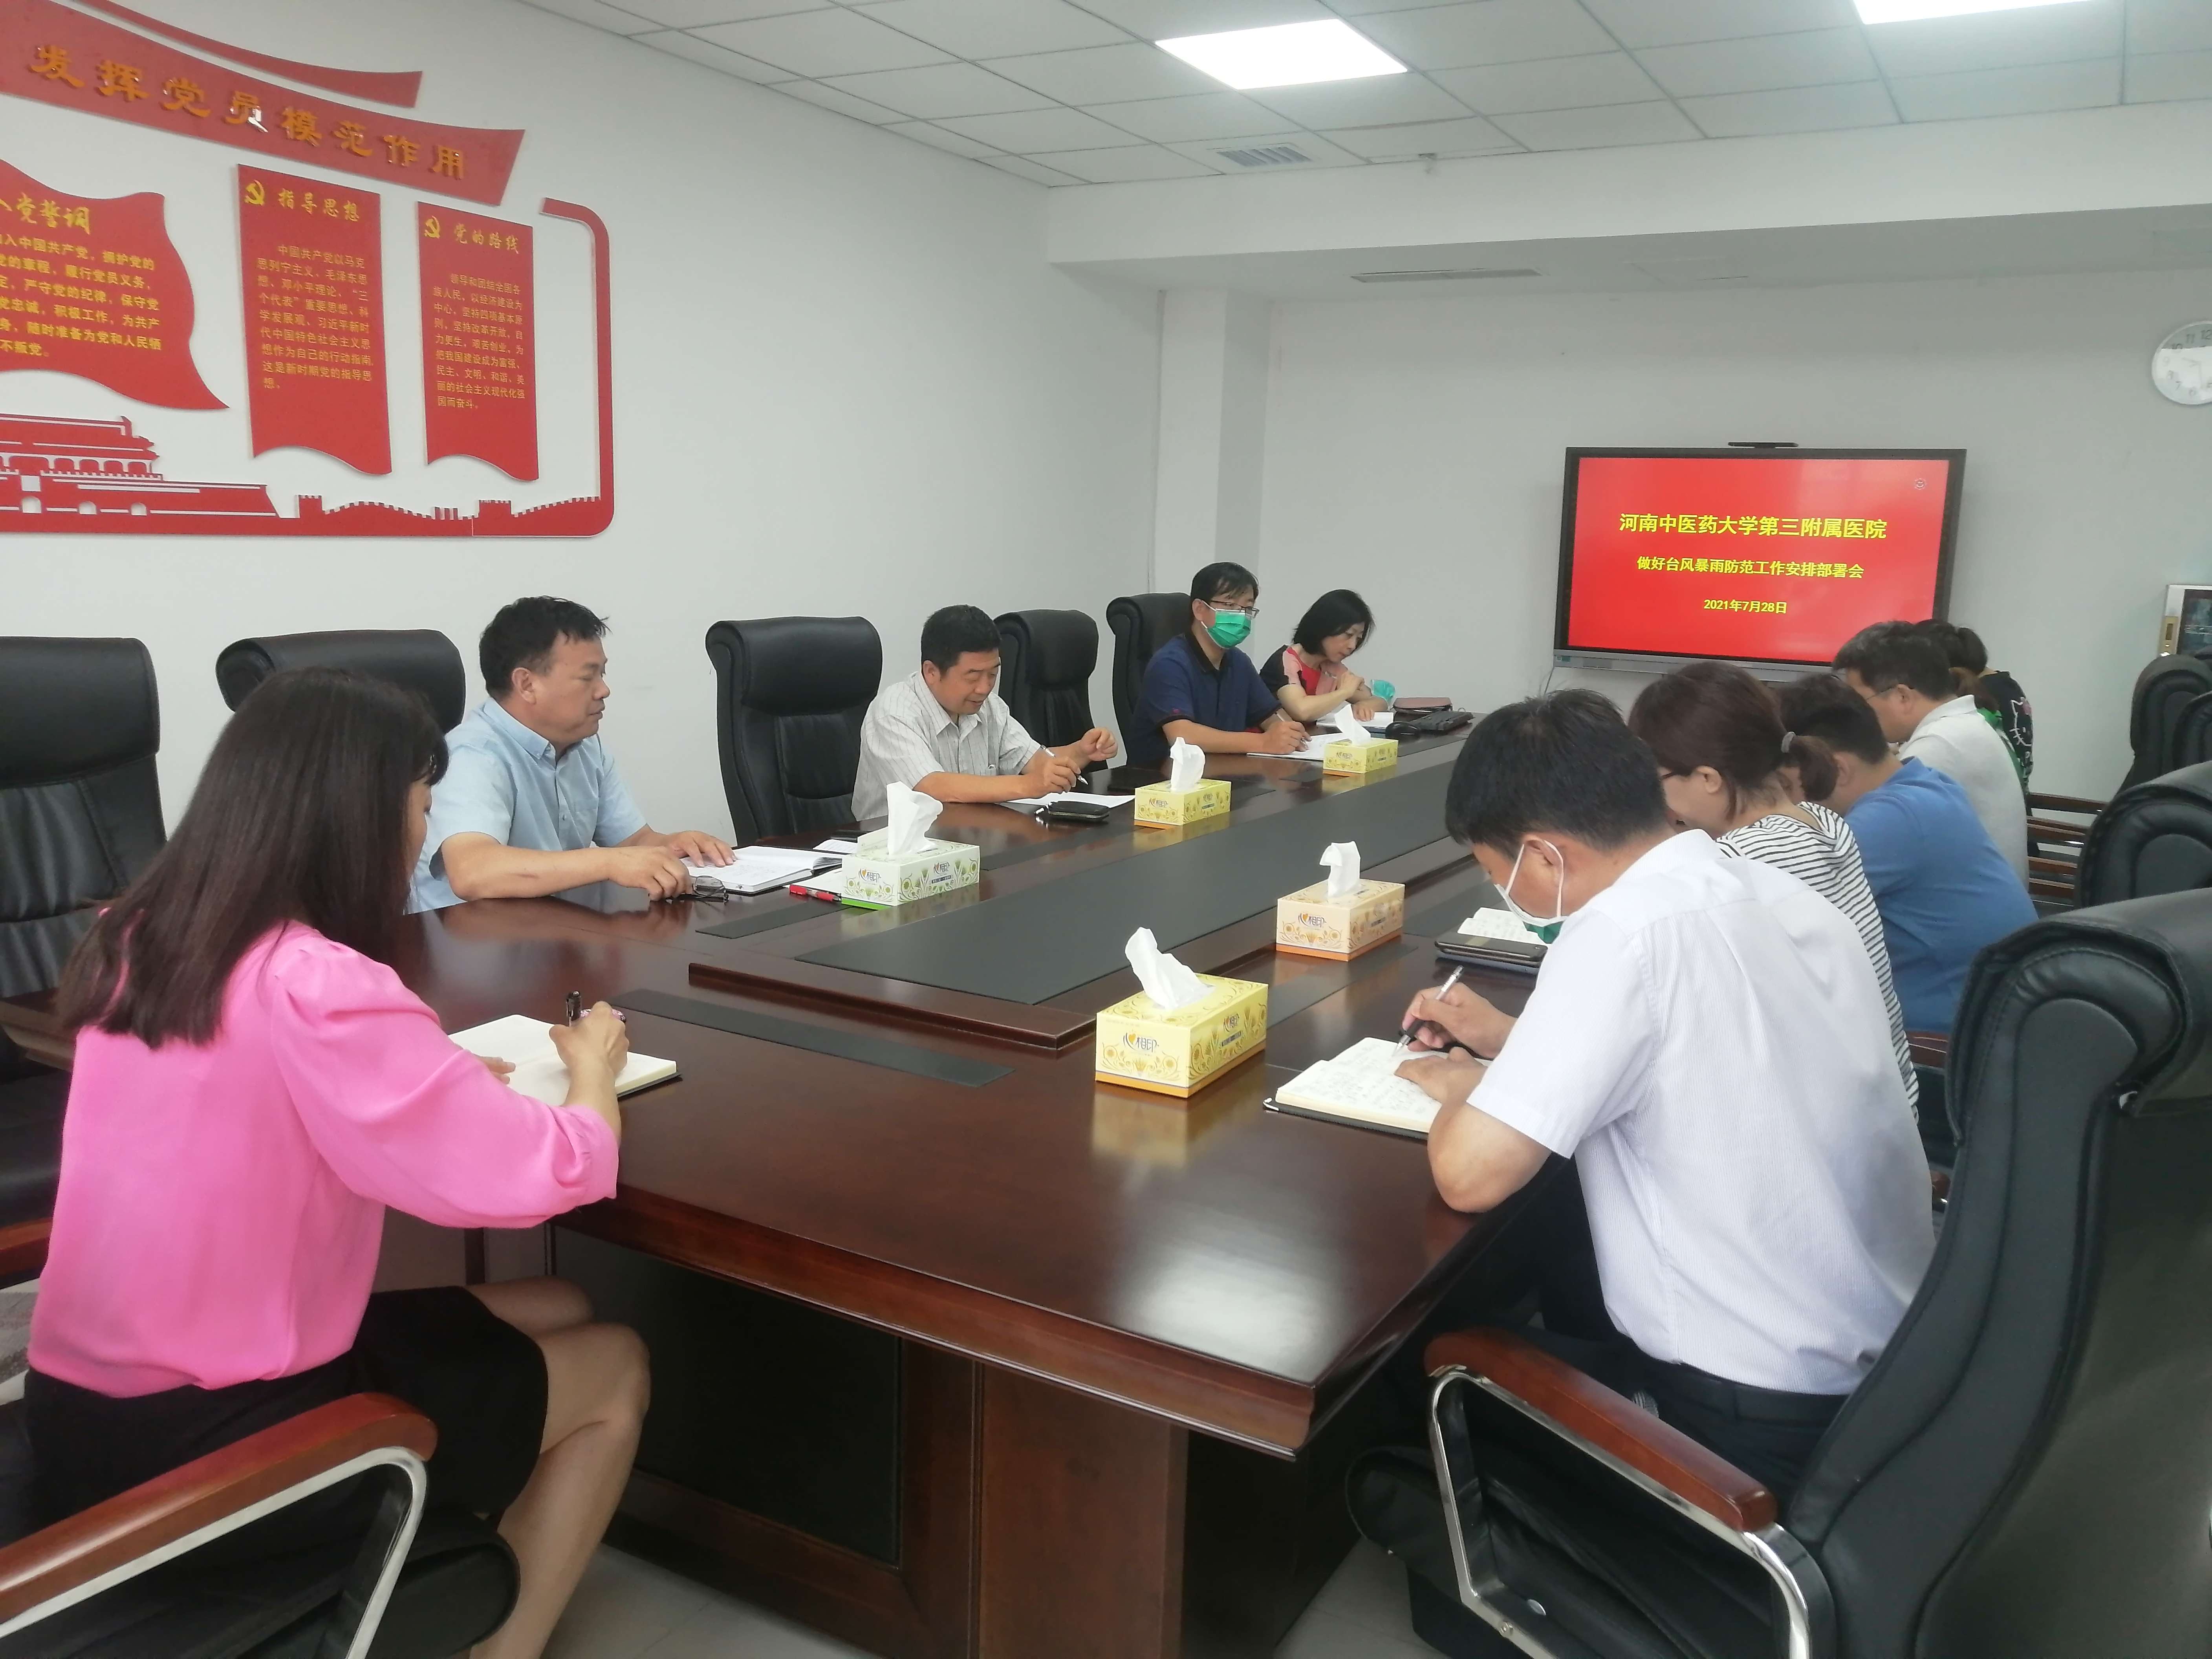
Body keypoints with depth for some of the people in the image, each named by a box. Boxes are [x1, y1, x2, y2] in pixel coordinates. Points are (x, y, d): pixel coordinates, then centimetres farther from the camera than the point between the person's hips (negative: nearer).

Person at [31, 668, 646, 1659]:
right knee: (613, 1368, 12)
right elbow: (548, 1174, -25)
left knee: (553, 1316, 17)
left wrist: (438, 1075, 9)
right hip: (202, 1449, -8)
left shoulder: (135, 945, 1)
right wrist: (592, 1070, -5)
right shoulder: (316, 988, -26)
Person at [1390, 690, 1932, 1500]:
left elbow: (1471, 1174, -25)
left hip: (1761, 1415, -7)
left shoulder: (1621, 933, -24)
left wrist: (1463, 1087, -4)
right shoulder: (1779, 893, 2)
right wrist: (1513, 1042, 16)